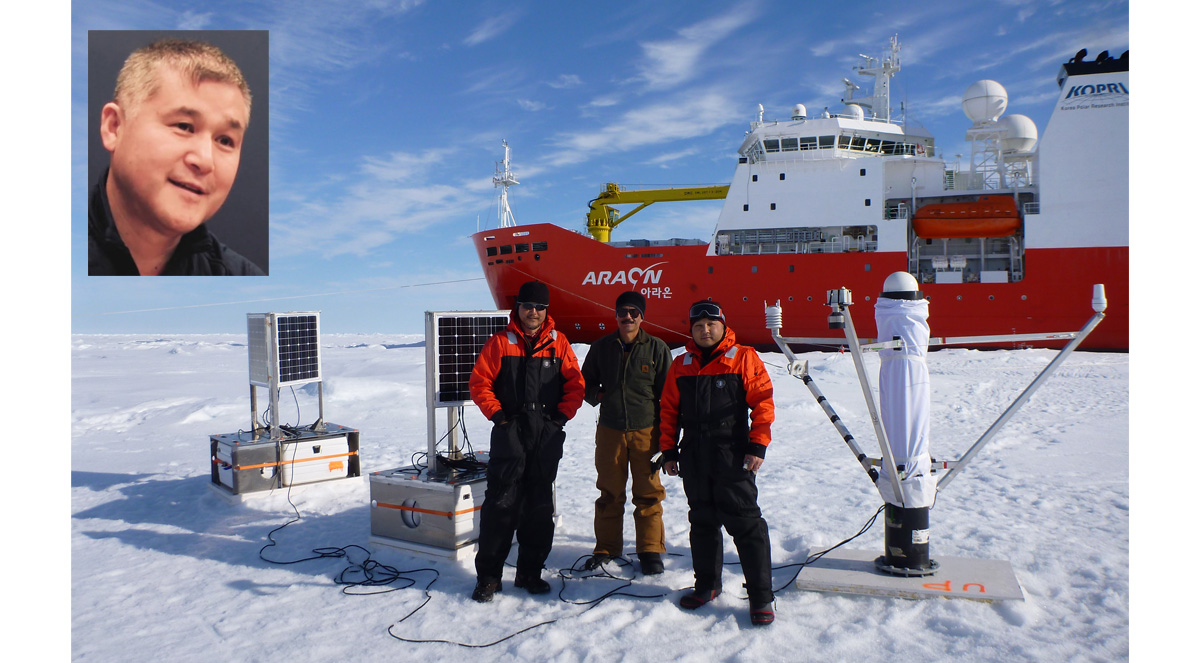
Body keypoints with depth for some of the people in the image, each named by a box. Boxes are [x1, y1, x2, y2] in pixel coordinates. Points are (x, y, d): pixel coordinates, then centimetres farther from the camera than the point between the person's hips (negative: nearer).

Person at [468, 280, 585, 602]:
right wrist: (497, 415, -6)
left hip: (547, 434, 2)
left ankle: (530, 573, 20)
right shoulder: (500, 343, 2)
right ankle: (488, 576, 7)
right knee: (500, 503, -3)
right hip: (509, 432, -2)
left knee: (540, 507, 8)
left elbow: (575, 384, 9)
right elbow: (479, 382, 3)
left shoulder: (558, 343, 6)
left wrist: (562, 416, -2)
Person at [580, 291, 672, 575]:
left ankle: (650, 550, 18)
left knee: (648, 493, 5)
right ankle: (607, 548, 24)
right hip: (609, 430, 2)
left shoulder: (657, 348, -1)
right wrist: (596, 395, -3)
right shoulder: (601, 347, 5)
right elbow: (587, 381, 19)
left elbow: (668, 392, 3)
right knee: (610, 492, 10)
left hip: (646, 431, -2)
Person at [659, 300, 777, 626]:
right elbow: (669, 410, 15)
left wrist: (758, 445, -11)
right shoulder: (680, 366, 12)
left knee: (745, 522, -3)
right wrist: (668, 450, 11)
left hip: (732, 454, -4)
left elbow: (763, 401, -5)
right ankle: (707, 584, 29)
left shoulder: (744, 358, -1)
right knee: (702, 521, 14)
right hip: (694, 456, 5)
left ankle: (761, 595, 6)